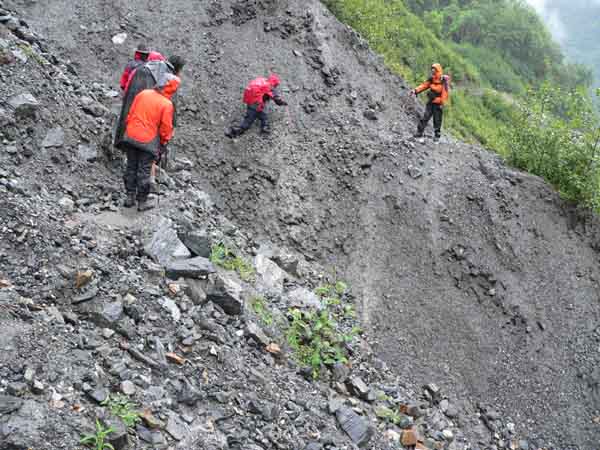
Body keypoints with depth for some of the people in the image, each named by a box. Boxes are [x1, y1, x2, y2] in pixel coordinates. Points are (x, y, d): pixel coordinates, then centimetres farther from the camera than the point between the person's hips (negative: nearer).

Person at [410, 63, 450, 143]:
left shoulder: (444, 81, -12)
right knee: (425, 117, -3)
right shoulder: (431, 79, 5)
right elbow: (424, 85, 4)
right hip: (430, 102, 5)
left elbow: (444, 93, -13)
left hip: (438, 104, -5)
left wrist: (442, 103, -16)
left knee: (437, 120, 3)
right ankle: (419, 133, -2)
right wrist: (415, 90, -10)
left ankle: (437, 136, 16)